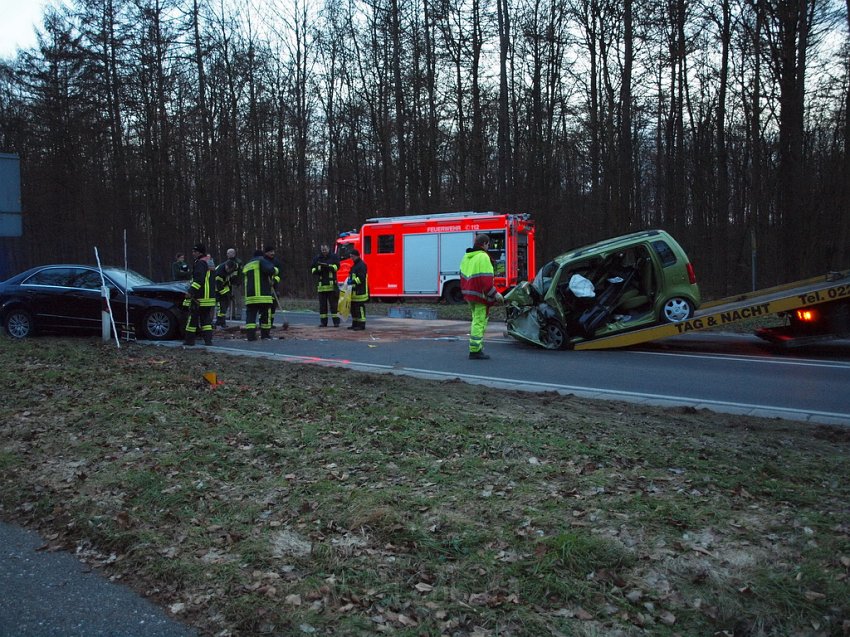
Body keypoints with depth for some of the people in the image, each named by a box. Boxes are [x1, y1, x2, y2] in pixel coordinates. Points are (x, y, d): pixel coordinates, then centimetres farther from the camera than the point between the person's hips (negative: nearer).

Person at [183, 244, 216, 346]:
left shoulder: (200, 263, -12)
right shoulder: (209, 262, 18)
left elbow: (198, 280, -23)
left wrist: (190, 291, -25)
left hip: (199, 298, -9)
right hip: (210, 297, 9)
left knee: (193, 317, 0)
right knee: (206, 319, 9)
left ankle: (190, 339, 4)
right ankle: (208, 340, 3)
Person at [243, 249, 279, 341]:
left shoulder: (246, 266, 26)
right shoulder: (261, 261, 4)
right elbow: (270, 269, -18)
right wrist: (275, 270, 4)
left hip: (249, 296, 5)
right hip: (262, 295, -5)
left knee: (250, 315, 1)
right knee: (265, 314, 7)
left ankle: (250, 334, -10)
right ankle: (265, 334, 13)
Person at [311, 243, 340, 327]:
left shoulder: (334, 257, 4)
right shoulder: (316, 258, 10)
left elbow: (336, 266, -10)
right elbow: (312, 270, 7)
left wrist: (327, 266, -23)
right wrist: (317, 269, -15)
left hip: (332, 285, -2)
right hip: (321, 285, 2)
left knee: (333, 304, -1)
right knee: (322, 304, 5)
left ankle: (336, 321, 1)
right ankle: (323, 322, 10)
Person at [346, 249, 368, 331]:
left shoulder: (361, 265, -12)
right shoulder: (355, 265, 20)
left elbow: (361, 278, -21)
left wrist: (353, 281, -26)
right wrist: (349, 281, 12)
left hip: (360, 291, -10)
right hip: (355, 291, 10)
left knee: (360, 307, -9)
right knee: (353, 307, 12)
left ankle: (361, 324, -6)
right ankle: (355, 323, 20)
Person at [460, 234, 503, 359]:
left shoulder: (466, 257, 14)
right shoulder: (483, 257, -14)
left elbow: (463, 277, 19)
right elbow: (486, 279, -20)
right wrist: (495, 293, -16)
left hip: (469, 294, 9)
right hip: (480, 295, -9)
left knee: (477, 320, 18)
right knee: (479, 322, -4)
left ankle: (477, 348, 22)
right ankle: (475, 350, -3)